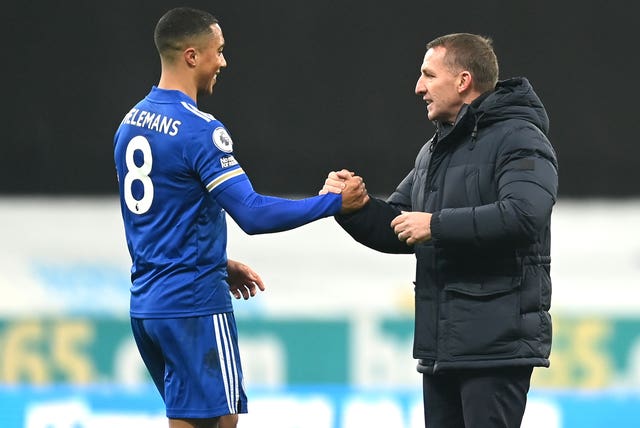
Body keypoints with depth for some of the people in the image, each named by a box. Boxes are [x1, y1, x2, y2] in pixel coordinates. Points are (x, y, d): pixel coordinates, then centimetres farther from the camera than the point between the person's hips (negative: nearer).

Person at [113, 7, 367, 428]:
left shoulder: (132, 123, 11)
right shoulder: (200, 130, -16)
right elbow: (253, 215, -22)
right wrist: (336, 203, -13)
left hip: (147, 303, 9)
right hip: (194, 306, -9)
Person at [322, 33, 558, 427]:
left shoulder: (519, 140, -9)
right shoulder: (435, 152, 21)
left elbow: (523, 216, -27)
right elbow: (395, 229, 23)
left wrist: (437, 225, -20)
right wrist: (352, 206, 3)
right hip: (441, 346, 9)